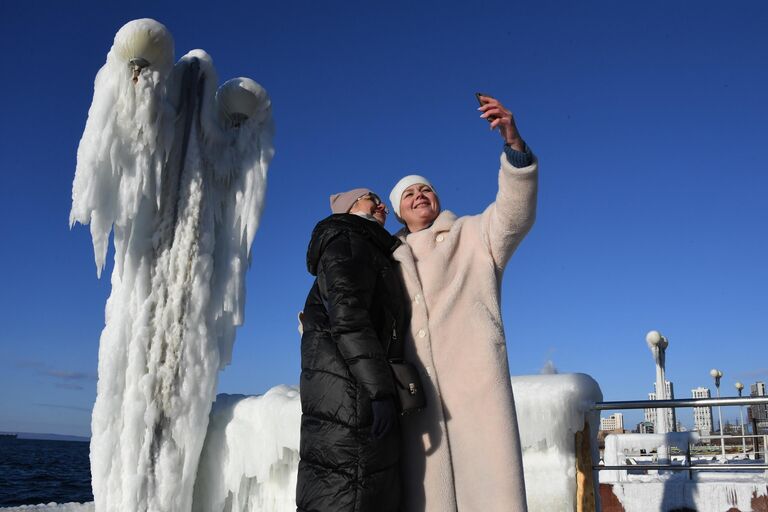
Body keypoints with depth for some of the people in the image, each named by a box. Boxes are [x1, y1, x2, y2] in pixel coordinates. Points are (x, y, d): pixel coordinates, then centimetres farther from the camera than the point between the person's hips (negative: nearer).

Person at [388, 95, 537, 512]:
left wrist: (513, 142, -16)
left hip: (474, 379, -2)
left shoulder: (474, 235, 17)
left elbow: (515, 211, -2)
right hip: (415, 389, 3)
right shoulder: (392, 259, 25)